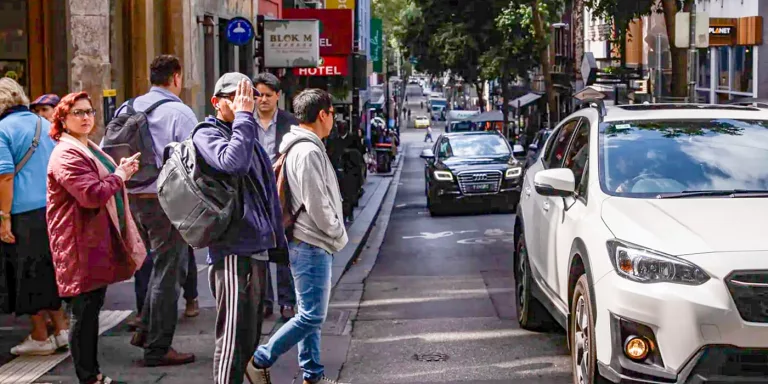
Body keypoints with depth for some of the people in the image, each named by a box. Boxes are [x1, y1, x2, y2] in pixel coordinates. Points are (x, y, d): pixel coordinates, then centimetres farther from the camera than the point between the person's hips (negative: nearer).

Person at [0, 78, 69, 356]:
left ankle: (40, 338, 11)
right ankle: (61, 329, 21)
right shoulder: (44, 124, 13)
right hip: (55, 208, 7)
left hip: (25, 213, -6)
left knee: (28, 276, 4)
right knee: (49, 272, 18)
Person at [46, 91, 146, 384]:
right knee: (84, 311, -4)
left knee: (92, 310, 15)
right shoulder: (66, 155, -16)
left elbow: (105, 183, 32)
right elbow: (92, 194, -26)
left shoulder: (90, 149, 18)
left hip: (100, 242, 10)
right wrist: (119, 175, -13)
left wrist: (122, 172, 12)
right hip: (82, 245, -10)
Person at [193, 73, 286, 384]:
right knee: (233, 333, -10)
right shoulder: (207, 134, -6)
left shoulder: (250, 137, 20)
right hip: (232, 246, -9)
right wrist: (244, 116, -17)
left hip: (258, 246, 9)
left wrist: (278, 239, 23)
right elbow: (233, 163, -28)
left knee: (251, 332, 16)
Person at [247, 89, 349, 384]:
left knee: (310, 313, 15)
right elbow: (316, 205, -21)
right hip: (312, 245, -11)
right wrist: (339, 236, -7)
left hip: (310, 245, 11)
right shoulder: (309, 152, -18)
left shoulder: (300, 148, 14)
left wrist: (334, 236, 15)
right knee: (312, 316, -8)